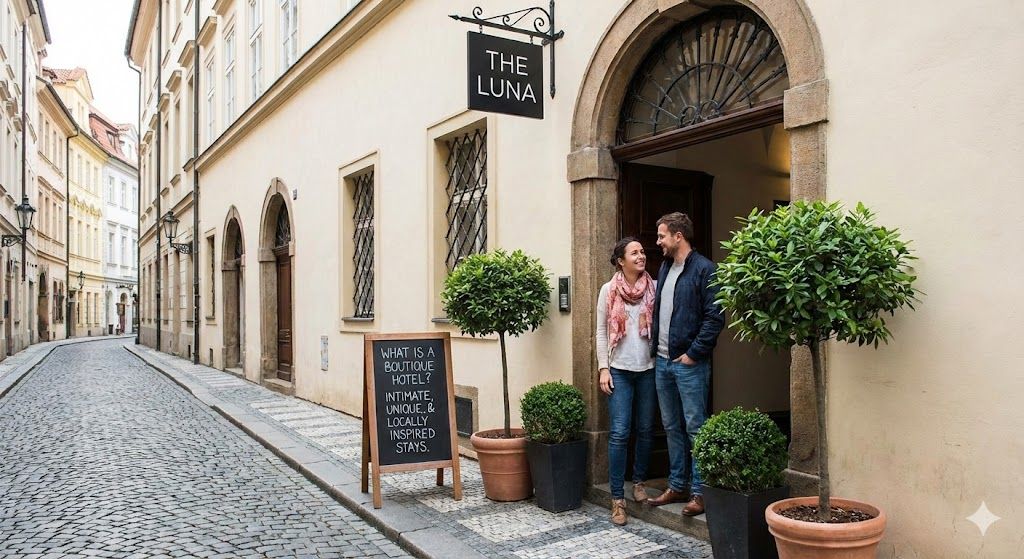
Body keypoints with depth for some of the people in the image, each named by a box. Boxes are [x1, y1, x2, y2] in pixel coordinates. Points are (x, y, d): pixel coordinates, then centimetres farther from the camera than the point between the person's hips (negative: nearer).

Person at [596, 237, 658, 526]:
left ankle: (639, 482, 31)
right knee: (619, 433, -6)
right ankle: (617, 498, 2)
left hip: (648, 368, 2)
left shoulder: (654, 288, 3)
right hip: (619, 370, -2)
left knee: (645, 430, 10)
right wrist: (603, 368, -5)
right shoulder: (609, 290, 0)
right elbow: (601, 331, 1)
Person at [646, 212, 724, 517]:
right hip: (662, 361, 8)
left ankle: (699, 491, 10)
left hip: (689, 363, -8)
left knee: (695, 428, 0)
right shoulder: (665, 268, 14)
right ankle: (677, 486, 24)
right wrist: (655, 347, 11)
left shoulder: (704, 269, -10)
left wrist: (694, 353, -15)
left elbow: (715, 317, -15)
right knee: (671, 427, 14)